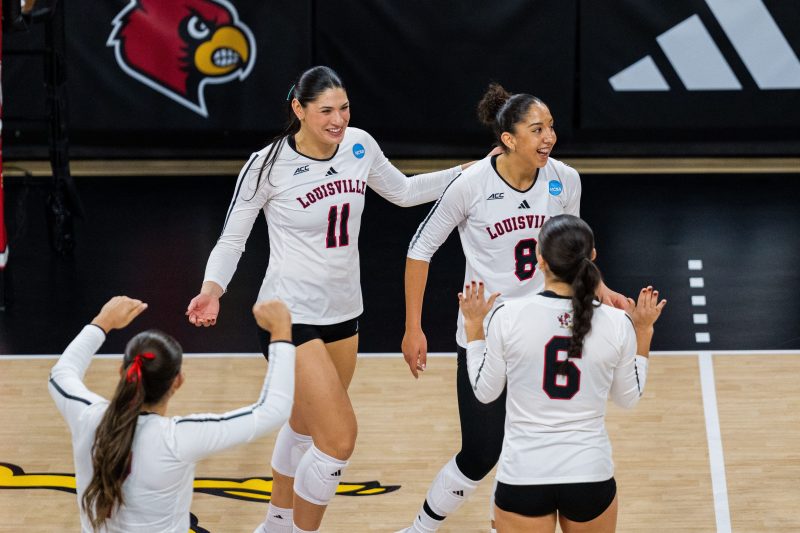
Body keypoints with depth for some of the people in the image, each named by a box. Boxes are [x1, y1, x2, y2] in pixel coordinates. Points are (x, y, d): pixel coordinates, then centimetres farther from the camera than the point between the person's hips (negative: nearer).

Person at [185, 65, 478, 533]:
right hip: (292, 315, -6)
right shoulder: (268, 164, -16)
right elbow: (232, 239, -7)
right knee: (340, 437, -14)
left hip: (343, 312, 6)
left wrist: (470, 173, 8)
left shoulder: (359, 145, -2)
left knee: (306, 426, 21)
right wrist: (213, 288, -24)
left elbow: (403, 192, 16)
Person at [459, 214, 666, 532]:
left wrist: (474, 325, 15)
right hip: (591, 476, 1)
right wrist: (643, 331, 19)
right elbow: (628, 398, 10)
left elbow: (485, 392, 4)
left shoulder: (508, 316, -10)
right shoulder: (617, 324, -7)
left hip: (523, 477, -1)